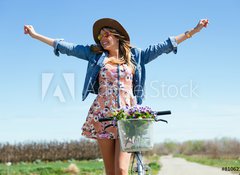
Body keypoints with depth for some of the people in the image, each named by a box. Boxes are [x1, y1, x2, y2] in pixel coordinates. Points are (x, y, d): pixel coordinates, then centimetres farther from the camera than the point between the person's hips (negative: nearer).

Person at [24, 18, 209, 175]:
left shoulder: (135, 55, 13)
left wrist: (194, 31, 9)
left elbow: (164, 46, 11)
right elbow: (67, 47, 14)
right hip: (103, 116, 1)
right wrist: (35, 35, 13)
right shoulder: (96, 54, 14)